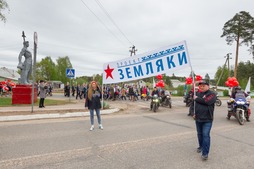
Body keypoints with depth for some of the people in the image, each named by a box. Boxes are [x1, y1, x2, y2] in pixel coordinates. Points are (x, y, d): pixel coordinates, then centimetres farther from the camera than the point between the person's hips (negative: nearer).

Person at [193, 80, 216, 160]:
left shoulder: (211, 94, -9)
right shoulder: (198, 93, 11)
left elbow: (207, 101, -27)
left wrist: (197, 98, -14)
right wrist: (195, 113, 20)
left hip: (207, 119, -6)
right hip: (198, 118, 6)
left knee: (205, 135, -9)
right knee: (199, 134, 17)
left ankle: (205, 153, -5)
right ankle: (201, 146, 37)